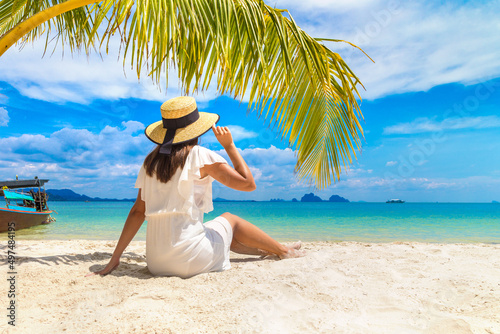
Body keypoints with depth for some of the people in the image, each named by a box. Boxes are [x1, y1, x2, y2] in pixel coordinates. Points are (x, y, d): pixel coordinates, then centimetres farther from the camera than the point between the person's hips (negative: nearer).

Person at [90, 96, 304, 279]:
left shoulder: (151, 160, 9)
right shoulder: (199, 156, -8)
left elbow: (138, 212, 7)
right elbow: (248, 184, -6)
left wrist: (115, 258, 13)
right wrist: (229, 146, 2)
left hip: (156, 262, 6)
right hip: (189, 259, -6)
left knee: (225, 228, 29)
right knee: (230, 220, 21)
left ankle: (268, 251, 47)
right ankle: (283, 251, 38)